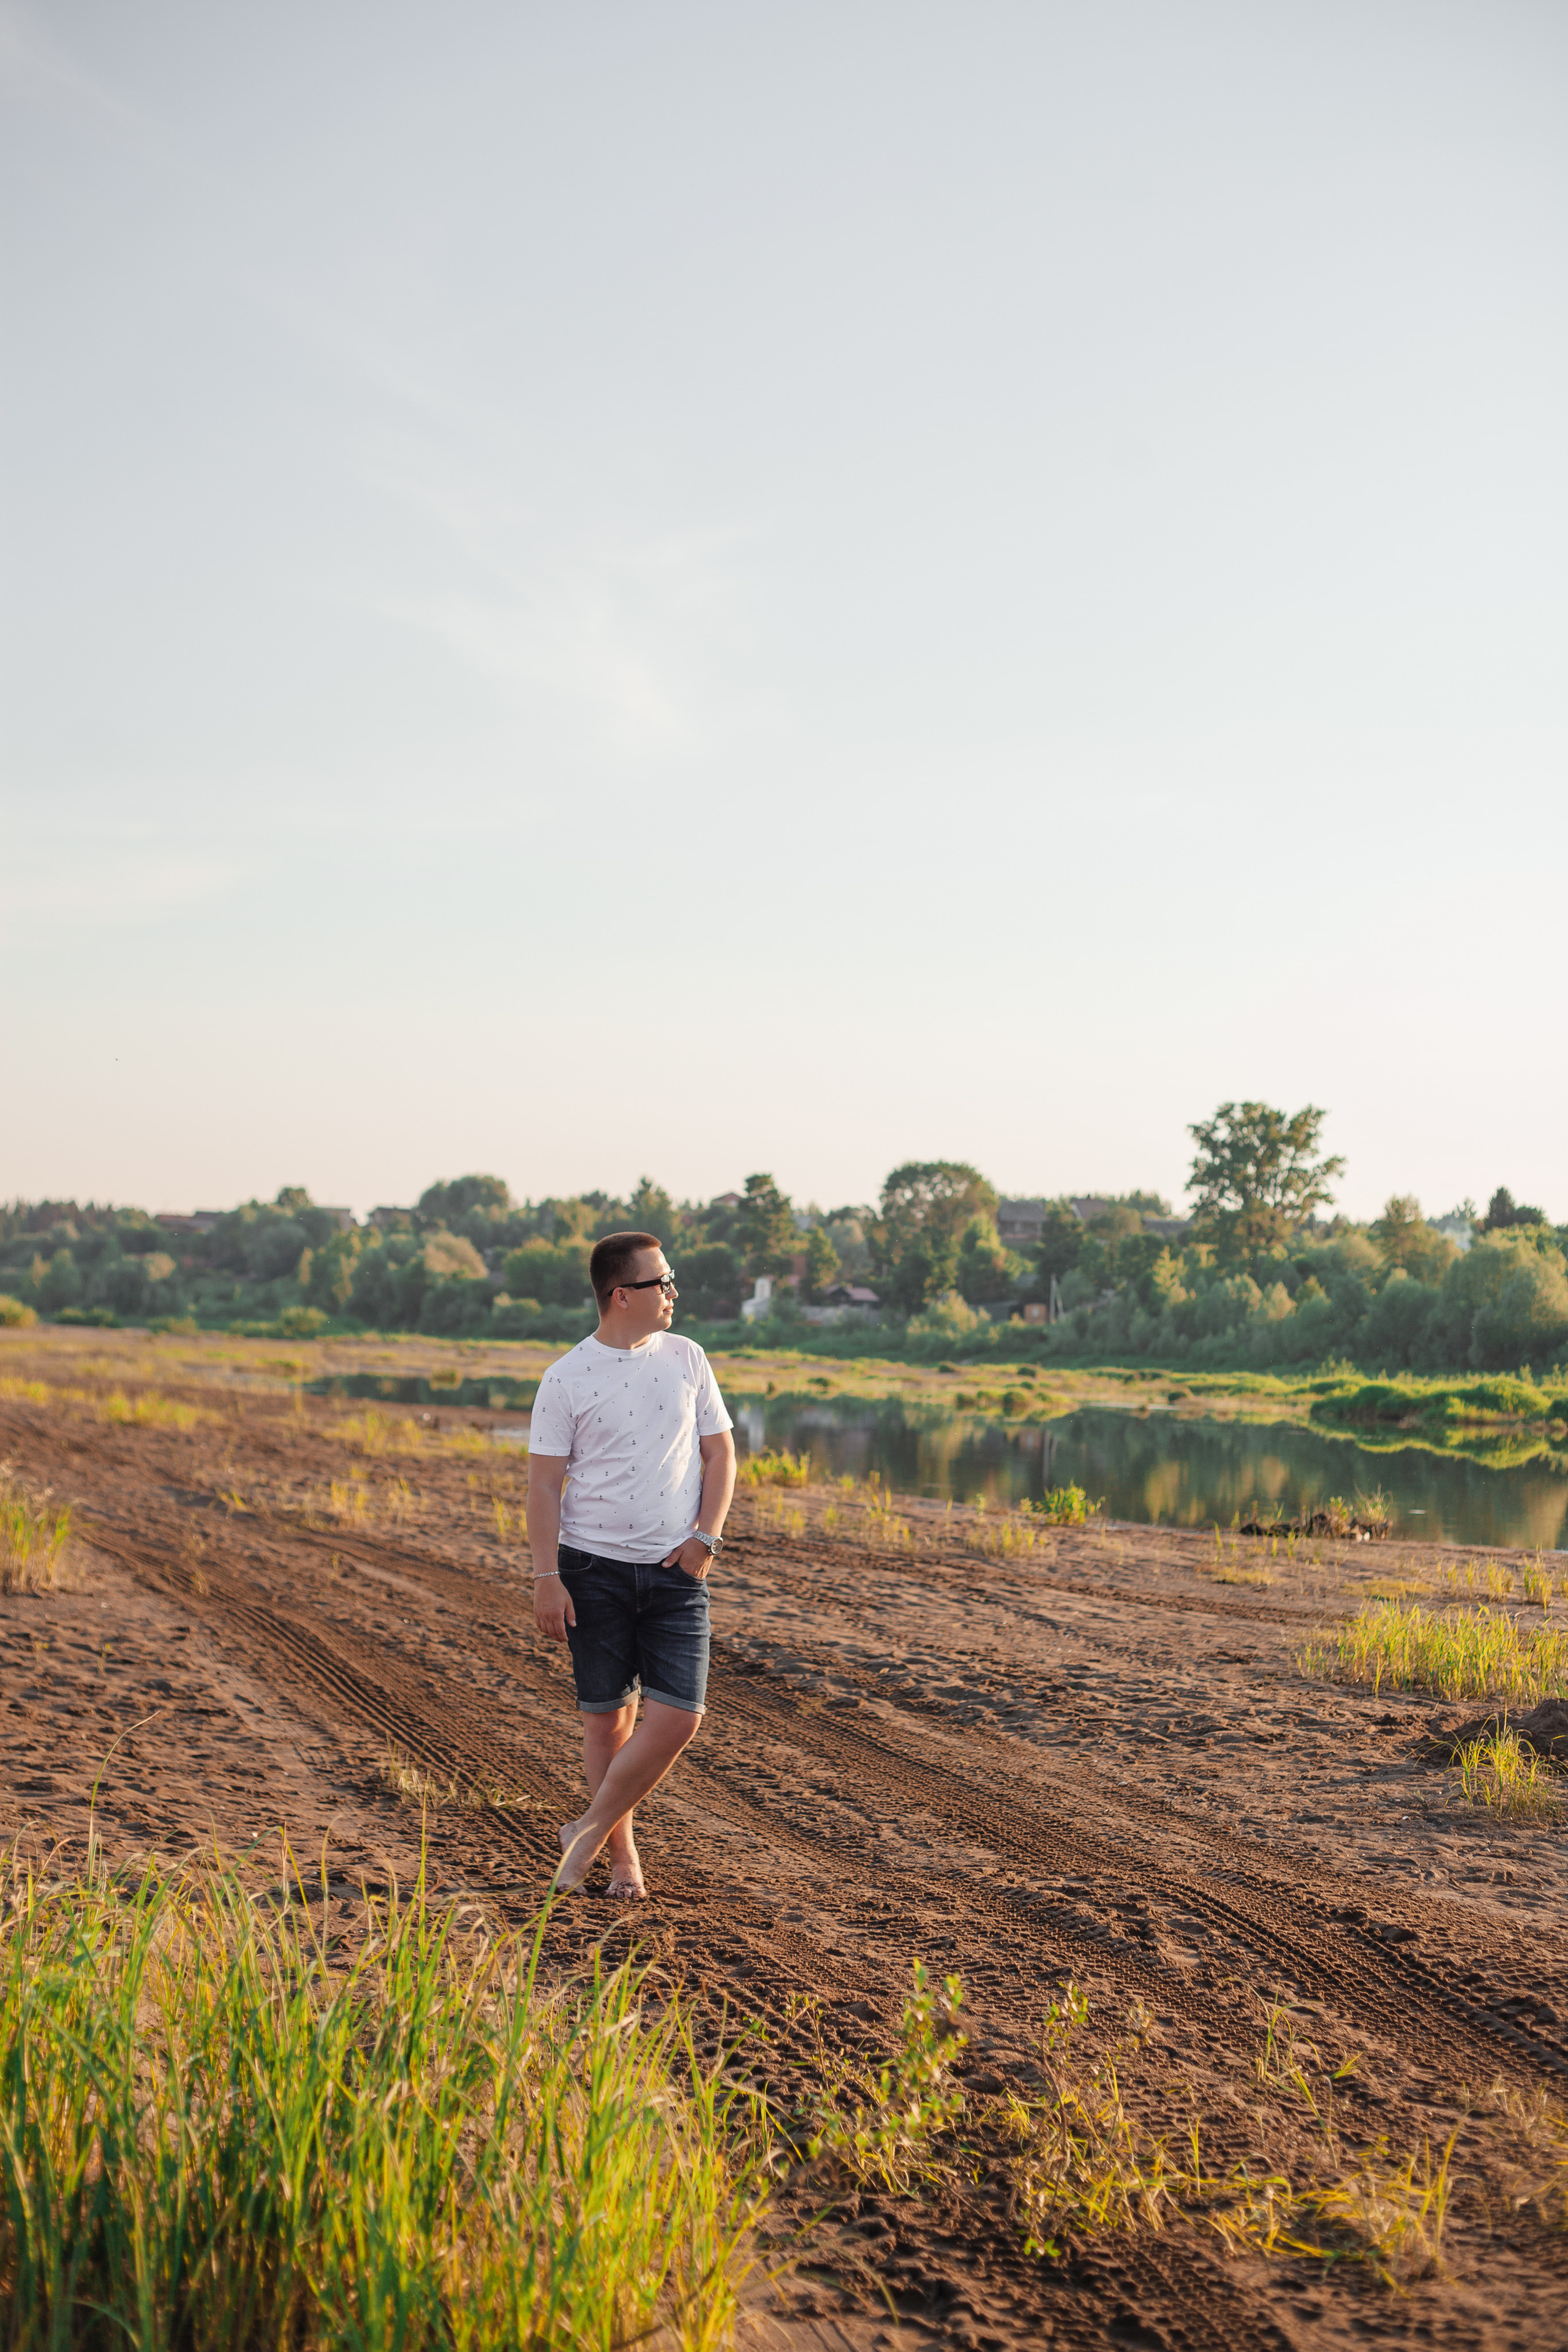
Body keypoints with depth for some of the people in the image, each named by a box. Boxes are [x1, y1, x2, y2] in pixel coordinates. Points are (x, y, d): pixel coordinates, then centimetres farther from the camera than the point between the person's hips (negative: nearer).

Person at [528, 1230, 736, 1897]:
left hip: (677, 1569, 2)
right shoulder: (567, 1379, -4)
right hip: (594, 1567, -2)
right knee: (607, 1717, 5)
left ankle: (590, 1829, 9)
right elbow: (543, 1482, -4)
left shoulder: (686, 1359, 6)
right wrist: (546, 1578, -10)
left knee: (678, 1716, -8)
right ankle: (622, 1856, 20)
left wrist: (706, 1537, -3)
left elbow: (719, 1451, 10)